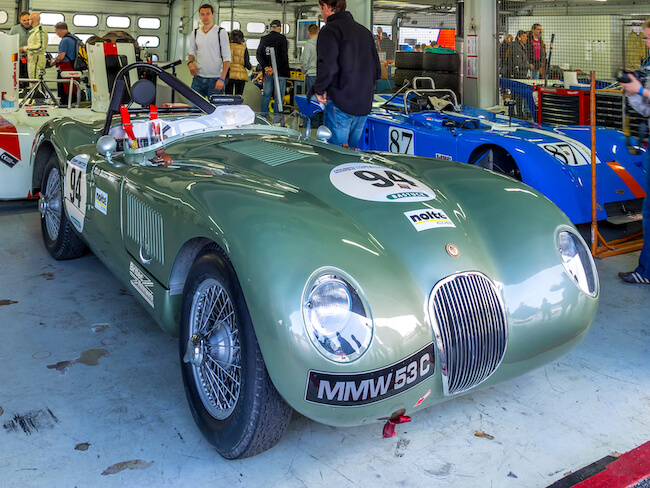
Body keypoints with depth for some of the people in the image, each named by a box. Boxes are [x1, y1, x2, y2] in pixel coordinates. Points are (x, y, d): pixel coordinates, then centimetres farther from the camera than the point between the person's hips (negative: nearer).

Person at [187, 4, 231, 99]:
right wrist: (190, 62, 0)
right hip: (198, 78, 4)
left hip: (215, 79, -4)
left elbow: (227, 58, -4)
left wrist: (222, 79, -14)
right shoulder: (195, 33, 12)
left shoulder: (221, 33, -1)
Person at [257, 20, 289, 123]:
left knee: (266, 94, 11)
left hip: (267, 73, 5)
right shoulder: (282, 38, -7)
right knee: (278, 95, 0)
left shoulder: (264, 39, 9)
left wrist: (265, 67, -5)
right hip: (280, 72, -5)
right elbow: (283, 56, -15)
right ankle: (276, 118, 0)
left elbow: (259, 54, 4)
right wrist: (274, 68, -13)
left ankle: (263, 116, 14)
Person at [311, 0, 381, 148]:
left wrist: (319, 89, -6)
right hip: (364, 104, 8)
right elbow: (377, 70, 18)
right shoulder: (365, 31, 17)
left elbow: (328, 67, -20)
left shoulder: (329, 30, -7)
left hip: (340, 103, -7)